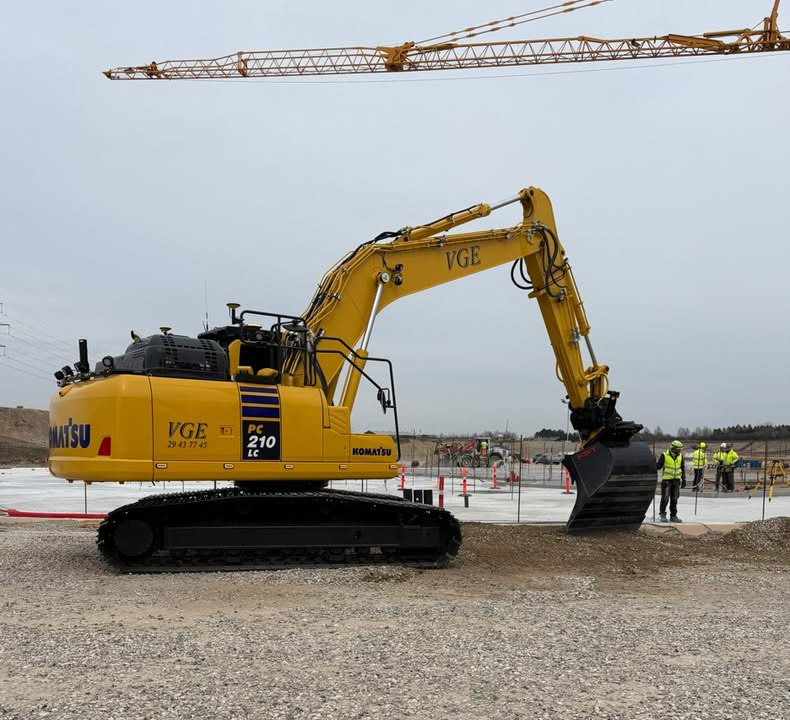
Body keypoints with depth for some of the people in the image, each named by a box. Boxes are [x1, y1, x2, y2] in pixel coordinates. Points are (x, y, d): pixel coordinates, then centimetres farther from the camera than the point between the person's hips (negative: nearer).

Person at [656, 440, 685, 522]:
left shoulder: (680, 456, 6)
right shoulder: (665, 455, -8)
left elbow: (682, 468, 16)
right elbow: (658, 466, -6)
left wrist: (683, 478, 11)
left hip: (676, 480, 4)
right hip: (667, 480, -4)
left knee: (674, 499, 7)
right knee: (665, 498, -7)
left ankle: (673, 516, 14)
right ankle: (662, 514, 7)